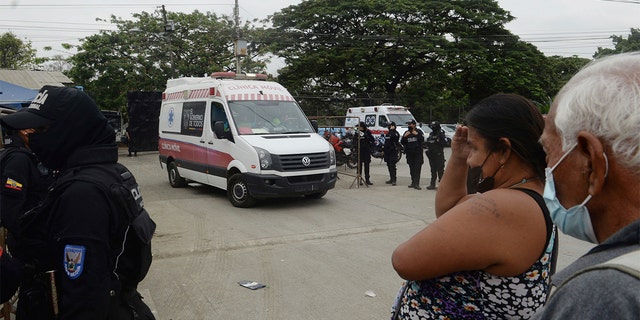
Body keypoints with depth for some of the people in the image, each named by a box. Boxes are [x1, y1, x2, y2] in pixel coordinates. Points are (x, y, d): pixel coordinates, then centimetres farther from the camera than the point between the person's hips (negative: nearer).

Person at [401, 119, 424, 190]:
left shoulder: (419, 132, 2)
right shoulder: (406, 132, 12)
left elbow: (422, 140, -12)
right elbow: (402, 142, 6)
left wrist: (417, 135, -24)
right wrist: (404, 136, -11)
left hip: (418, 153, -4)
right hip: (409, 153, 4)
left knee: (417, 168, -10)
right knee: (412, 169, 8)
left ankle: (416, 184, -14)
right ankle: (413, 182, 17)